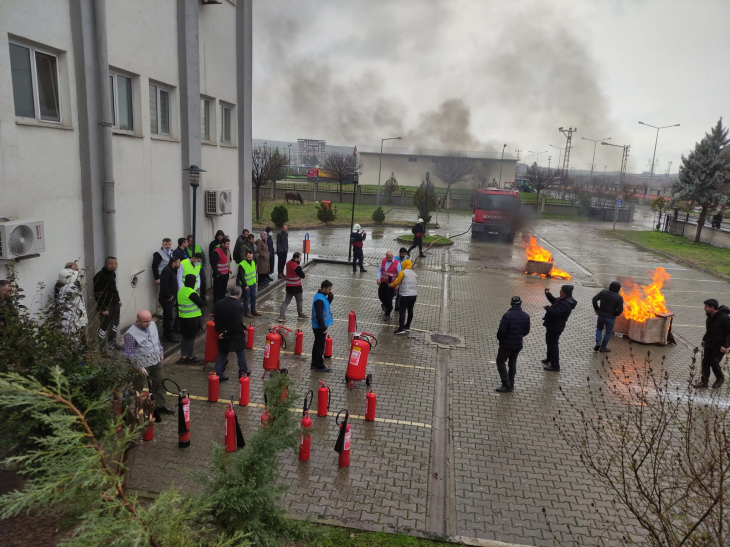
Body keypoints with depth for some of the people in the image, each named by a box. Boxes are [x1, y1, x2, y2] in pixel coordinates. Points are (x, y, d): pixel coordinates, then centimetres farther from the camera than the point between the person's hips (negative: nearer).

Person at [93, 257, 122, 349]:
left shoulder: (112, 273, 6)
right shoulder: (100, 277, -22)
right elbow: (97, 295, -22)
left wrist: (118, 299, 19)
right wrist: (103, 308, -22)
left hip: (115, 304, 9)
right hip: (106, 307, -9)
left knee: (115, 324, 19)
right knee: (104, 327, 2)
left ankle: (112, 343, 35)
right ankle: (102, 347, 13)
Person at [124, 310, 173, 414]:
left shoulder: (153, 324, -5)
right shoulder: (131, 334, -25)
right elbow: (128, 354, -19)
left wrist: (161, 353, 13)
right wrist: (139, 367, -20)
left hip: (156, 362, 7)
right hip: (142, 366, -6)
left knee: (159, 384, 18)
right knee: (138, 389, 10)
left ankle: (161, 405, 34)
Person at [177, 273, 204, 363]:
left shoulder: (180, 291, 5)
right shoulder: (192, 293, -20)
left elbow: (178, 304, 15)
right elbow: (201, 304, -15)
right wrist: (198, 298, 3)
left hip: (183, 318, 8)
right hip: (193, 319, -7)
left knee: (185, 337, 16)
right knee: (191, 338, 3)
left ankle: (183, 356, 21)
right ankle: (190, 357, 12)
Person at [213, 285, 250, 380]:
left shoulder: (219, 303, -5)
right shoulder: (238, 306, -22)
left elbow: (215, 319, -1)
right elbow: (237, 324, -24)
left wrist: (220, 331, 2)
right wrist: (226, 334, -15)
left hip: (222, 334, 4)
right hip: (236, 334, -4)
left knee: (222, 354, 15)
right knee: (240, 353, 15)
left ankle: (219, 374, 13)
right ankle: (243, 372, 28)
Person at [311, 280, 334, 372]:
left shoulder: (321, 295, 4)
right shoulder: (319, 300, -26)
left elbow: (327, 304, 18)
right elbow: (319, 316, -27)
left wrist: (330, 296, 0)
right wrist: (323, 328, -22)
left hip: (318, 326, 10)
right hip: (320, 327, -10)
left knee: (317, 345, 18)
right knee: (320, 346, 0)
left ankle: (314, 363, 30)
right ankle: (320, 366, 10)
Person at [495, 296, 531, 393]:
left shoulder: (507, 315, -23)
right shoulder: (526, 316, -4)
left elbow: (501, 331, -22)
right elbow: (526, 331, 6)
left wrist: (499, 338, -1)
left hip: (506, 344, -6)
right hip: (518, 344, 6)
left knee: (501, 362, 9)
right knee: (513, 363, 21)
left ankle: (506, 385, 6)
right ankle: (511, 384, 29)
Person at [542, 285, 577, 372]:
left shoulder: (565, 304, -30)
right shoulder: (564, 299, 3)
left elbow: (554, 312, -35)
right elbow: (554, 301, 21)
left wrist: (547, 307, -17)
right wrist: (548, 294, 6)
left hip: (555, 327, -11)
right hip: (552, 325, 11)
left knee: (553, 345, -2)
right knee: (549, 342, 27)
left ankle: (555, 366, 6)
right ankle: (549, 359, 46)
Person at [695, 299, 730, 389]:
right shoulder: (710, 317, 4)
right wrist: (704, 339, 10)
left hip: (719, 347, -7)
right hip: (709, 344, 7)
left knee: (714, 363, -3)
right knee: (705, 362, 6)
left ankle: (720, 379, 23)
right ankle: (704, 381, 15)